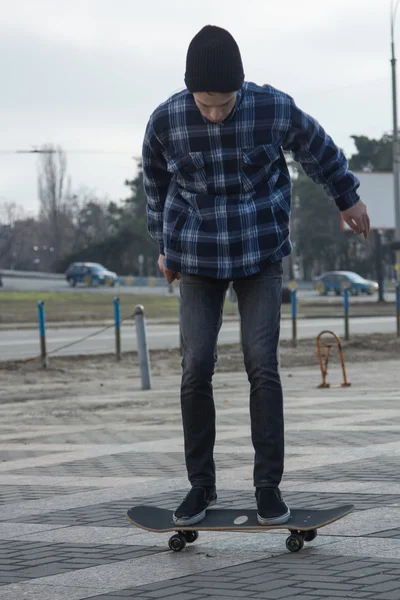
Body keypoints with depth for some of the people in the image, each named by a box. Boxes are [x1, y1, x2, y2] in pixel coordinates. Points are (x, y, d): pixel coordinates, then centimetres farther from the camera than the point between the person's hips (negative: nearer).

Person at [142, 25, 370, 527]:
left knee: (262, 367, -8)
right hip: (198, 260, 1)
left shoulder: (273, 108, -18)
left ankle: (268, 484, 4)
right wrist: (165, 246, 17)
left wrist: (347, 198, 17)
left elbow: (316, 147, 3)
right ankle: (201, 484, 11)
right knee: (196, 371, -5)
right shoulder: (165, 121, -16)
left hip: (260, 254, -1)